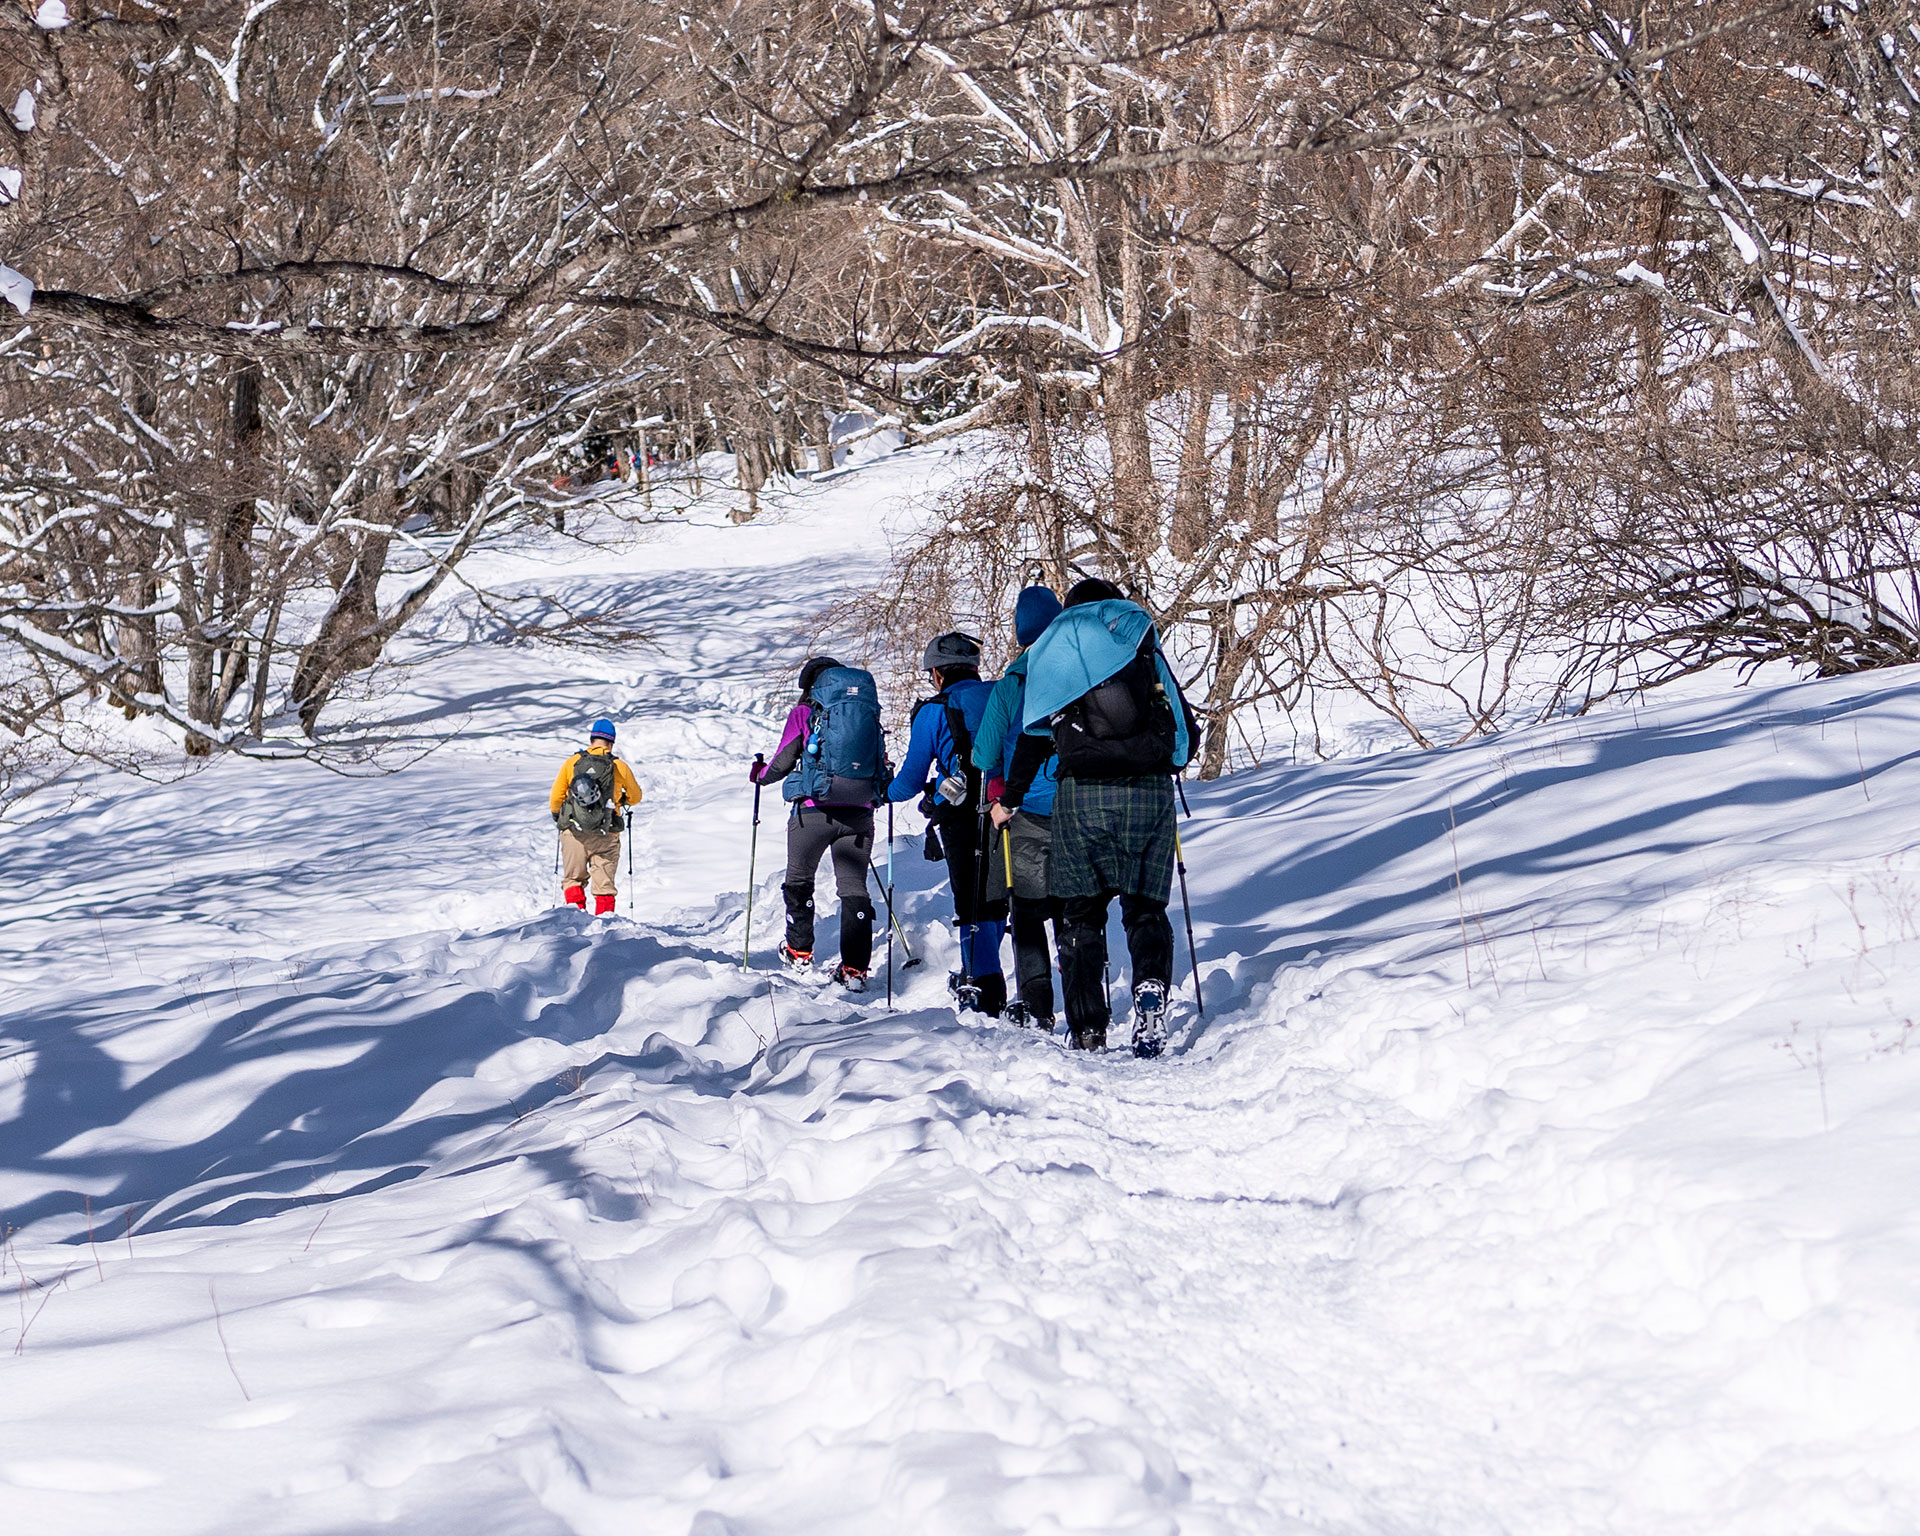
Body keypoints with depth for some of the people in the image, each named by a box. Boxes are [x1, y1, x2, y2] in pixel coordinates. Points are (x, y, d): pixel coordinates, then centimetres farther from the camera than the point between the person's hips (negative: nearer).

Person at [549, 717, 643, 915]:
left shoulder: (571, 763, 0)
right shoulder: (619, 767, -1)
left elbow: (555, 798, 5)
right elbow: (635, 797, 16)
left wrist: (557, 816, 26)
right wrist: (623, 802, 39)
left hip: (573, 832, 1)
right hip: (606, 835, -1)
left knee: (573, 877, 14)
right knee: (604, 882, 7)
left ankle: (575, 906, -5)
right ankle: (604, 913, -4)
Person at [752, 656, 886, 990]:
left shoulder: (805, 712, 0)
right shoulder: (869, 711, 11)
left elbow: (783, 761, 1)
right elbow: (881, 764, 15)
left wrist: (760, 774, 22)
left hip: (814, 810, -3)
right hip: (858, 812, 3)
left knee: (799, 880, 18)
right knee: (854, 887, 6)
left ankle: (799, 952, 29)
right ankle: (855, 968, -3)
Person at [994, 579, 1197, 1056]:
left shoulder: (1053, 656, 12)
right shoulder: (1146, 653, 15)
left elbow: (1033, 738, 12)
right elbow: (1187, 732, 14)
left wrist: (1009, 801, 24)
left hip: (1083, 795, -1)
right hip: (1151, 793, 1)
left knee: (1081, 915, 7)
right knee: (1146, 908, 11)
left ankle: (1089, 1033, 0)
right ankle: (1151, 984, -18)